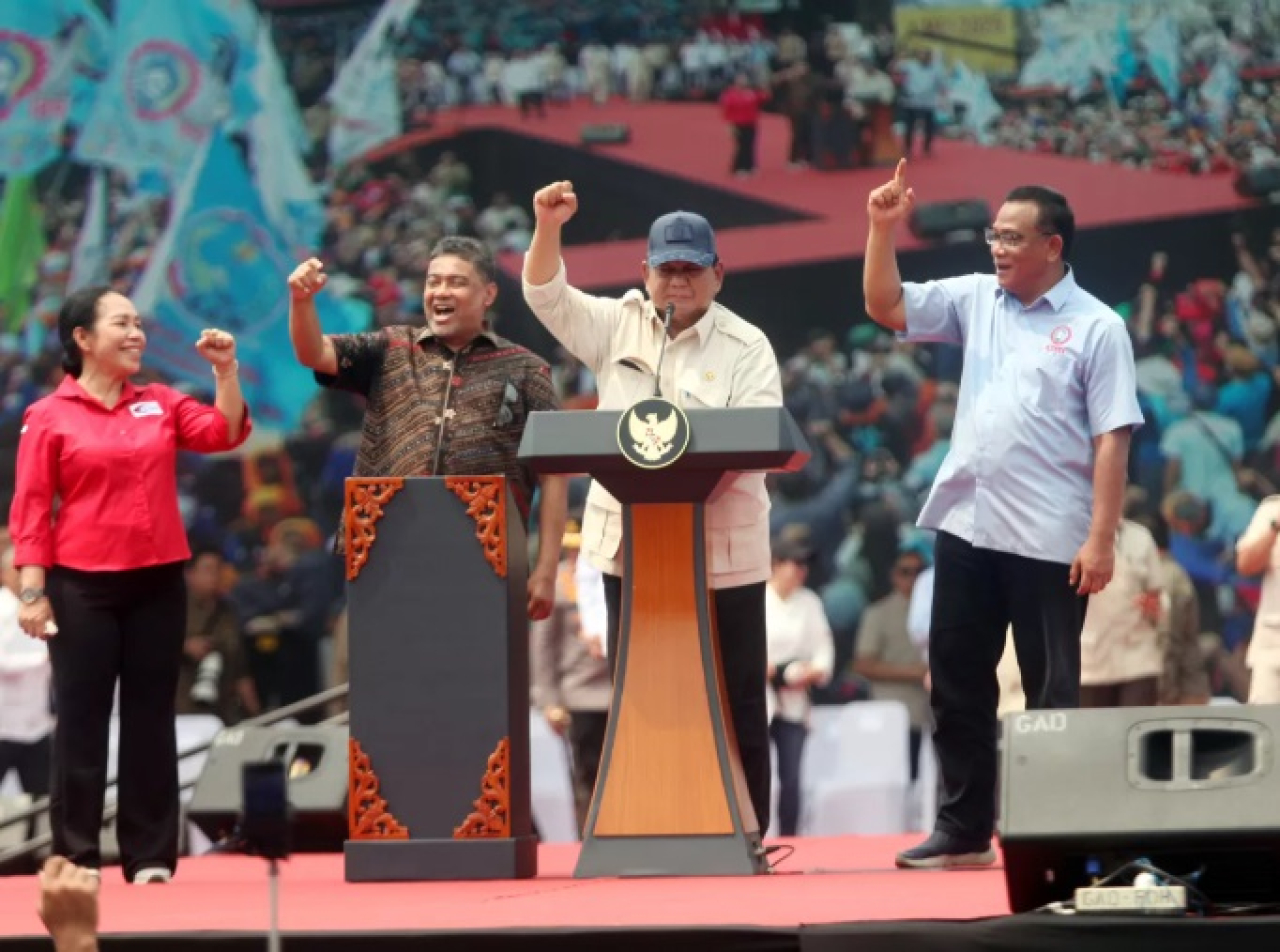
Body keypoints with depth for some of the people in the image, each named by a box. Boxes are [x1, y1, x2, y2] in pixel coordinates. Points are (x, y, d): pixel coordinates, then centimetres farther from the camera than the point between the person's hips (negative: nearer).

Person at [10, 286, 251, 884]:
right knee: (82, 720, 0)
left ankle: (151, 857, 10)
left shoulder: (161, 403, 10)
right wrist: (32, 592, -11)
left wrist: (226, 370, -10)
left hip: (157, 584, 4)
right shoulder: (48, 417, -1)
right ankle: (76, 859, 3)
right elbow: (31, 509, -4)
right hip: (82, 587, -3)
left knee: (151, 719, 6)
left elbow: (224, 433, -1)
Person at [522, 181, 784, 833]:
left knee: (734, 700, 0)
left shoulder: (746, 347, -1)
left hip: (720, 552, -3)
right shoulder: (618, 326, 9)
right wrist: (547, 227, -15)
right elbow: (547, 297, 1)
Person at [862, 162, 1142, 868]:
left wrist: (1101, 538, -15)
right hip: (965, 525, 6)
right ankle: (963, 830, 18)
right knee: (957, 682, 10)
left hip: (1049, 542, -6)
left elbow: (1112, 439, -9)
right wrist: (883, 229, -3)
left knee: (1051, 689, 1)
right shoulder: (977, 300, 10)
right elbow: (885, 307, 11)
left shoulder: (1096, 327, -5)